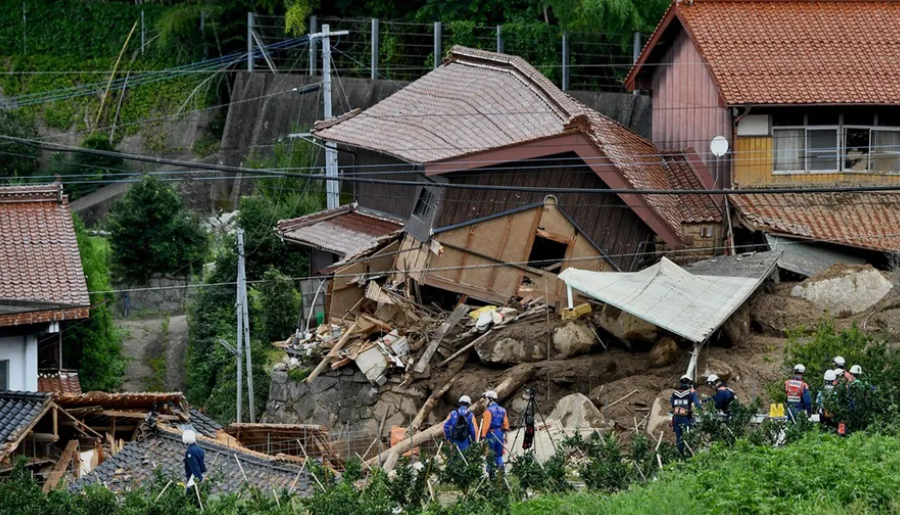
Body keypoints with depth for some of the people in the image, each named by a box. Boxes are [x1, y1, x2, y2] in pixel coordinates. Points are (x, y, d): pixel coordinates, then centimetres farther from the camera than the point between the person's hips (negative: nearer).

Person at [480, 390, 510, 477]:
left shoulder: (488, 411, -10)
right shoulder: (502, 410, 10)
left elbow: (486, 425, -15)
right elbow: (506, 424, 12)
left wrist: (483, 436, -13)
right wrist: (505, 436, 19)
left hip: (491, 434, -6)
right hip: (500, 434, 6)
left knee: (490, 455, 2)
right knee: (499, 455, 12)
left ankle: (491, 473, 2)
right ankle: (501, 467, -9)